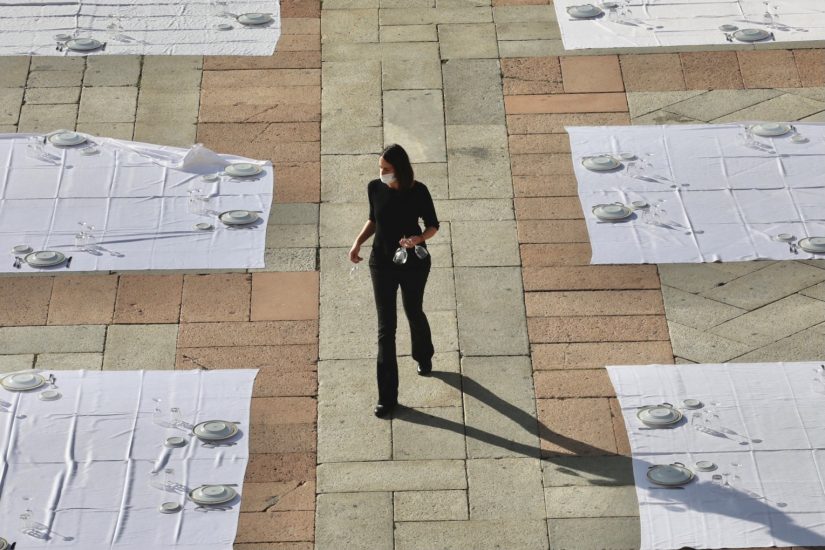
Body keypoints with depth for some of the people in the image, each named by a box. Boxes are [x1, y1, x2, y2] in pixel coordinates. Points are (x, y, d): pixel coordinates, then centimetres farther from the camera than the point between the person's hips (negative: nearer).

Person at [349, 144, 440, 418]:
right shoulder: (375, 188, -9)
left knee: (414, 313, 21)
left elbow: (433, 225, -6)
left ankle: (424, 357, 55)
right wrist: (358, 242, -6)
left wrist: (419, 238, -26)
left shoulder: (418, 191, -17)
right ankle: (387, 396, 3)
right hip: (382, 262, 2)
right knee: (386, 326, 0)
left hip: (413, 262, -2)